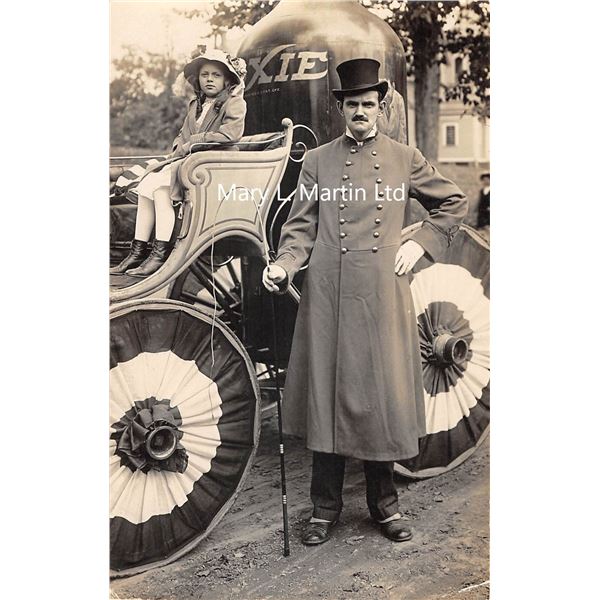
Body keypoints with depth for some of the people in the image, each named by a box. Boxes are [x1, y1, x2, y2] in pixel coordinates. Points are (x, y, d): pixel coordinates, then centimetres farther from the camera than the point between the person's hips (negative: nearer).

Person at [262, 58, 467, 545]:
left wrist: (420, 244, 5)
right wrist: (283, 266, -13)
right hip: (329, 294, 0)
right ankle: (325, 508, 18)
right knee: (327, 394, 4)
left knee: (384, 394, 5)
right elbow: (301, 227, 5)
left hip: (384, 295, 0)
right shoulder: (318, 161, 10)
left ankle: (385, 504, 23)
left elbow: (454, 203, 18)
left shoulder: (405, 159, 10)